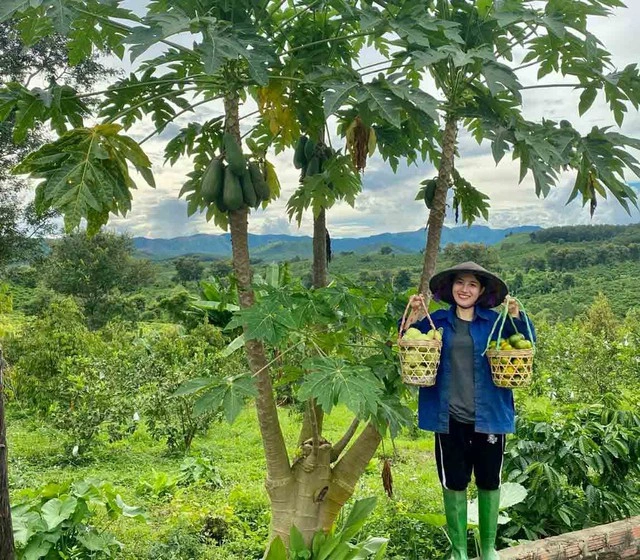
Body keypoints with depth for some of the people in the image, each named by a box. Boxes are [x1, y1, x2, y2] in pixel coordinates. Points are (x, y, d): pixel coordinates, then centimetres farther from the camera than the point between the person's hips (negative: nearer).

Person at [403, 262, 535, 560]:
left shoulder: (495, 321, 0)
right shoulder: (437, 321, 3)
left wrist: (516, 316, -26)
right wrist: (413, 316, -16)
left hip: (489, 416, 0)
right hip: (450, 418, 0)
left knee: (489, 482, 13)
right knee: (453, 483, 10)